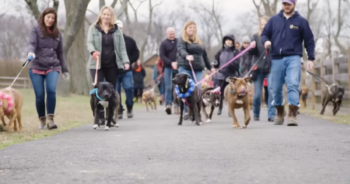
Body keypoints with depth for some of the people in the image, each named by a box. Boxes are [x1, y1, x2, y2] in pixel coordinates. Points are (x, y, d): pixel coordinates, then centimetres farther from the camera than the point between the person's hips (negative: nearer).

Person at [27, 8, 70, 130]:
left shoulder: (57, 34, 14)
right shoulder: (36, 31, 4)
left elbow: (60, 53, 19)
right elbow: (32, 43, -12)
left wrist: (64, 70, 19)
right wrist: (31, 52, -35)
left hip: (53, 67, 1)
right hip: (36, 67, -1)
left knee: (51, 90, -21)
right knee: (39, 95, -3)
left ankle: (50, 119, -14)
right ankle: (42, 120, 15)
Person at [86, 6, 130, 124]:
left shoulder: (117, 30, 8)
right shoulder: (93, 28, 4)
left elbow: (122, 48, 6)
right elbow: (89, 42, -7)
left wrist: (126, 61, -8)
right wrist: (93, 51, -29)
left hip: (112, 64, 2)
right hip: (97, 64, -2)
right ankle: (100, 116, -6)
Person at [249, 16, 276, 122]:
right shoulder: (256, 37, 6)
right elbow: (250, 53, 4)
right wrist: (252, 47, -16)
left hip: (270, 69, -1)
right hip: (258, 69, 1)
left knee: (271, 93, -8)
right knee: (257, 94, 2)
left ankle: (271, 115, -4)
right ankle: (256, 114, 19)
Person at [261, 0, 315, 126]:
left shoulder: (301, 21, 7)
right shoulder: (274, 20, 12)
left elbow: (309, 41, 7)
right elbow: (264, 34, 16)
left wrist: (311, 58, -1)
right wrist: (266, 41, -8)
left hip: (293, 58, -3)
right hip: (276, 59, 3)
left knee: (293, 85, -17)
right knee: (275, 88, 5)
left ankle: (292, 115, -22)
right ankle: (280, 114, 24)